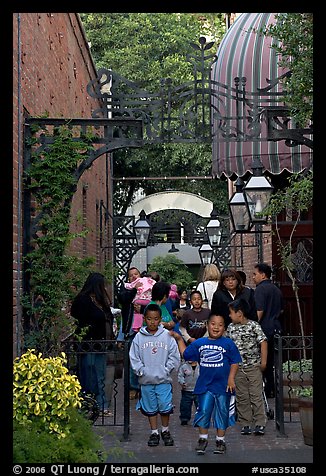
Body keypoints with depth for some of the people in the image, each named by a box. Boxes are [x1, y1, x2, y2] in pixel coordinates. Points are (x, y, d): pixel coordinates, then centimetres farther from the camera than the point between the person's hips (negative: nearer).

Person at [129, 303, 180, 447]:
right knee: (150, 408, 10)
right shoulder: (139, 337, 0)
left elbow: (174, 356, 0)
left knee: (165, 407, 0)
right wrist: (141, 371, -7)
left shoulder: (167, 335, -2)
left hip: (163, 380, -1)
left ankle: (165, 431, 21)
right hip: (146, 380, 1)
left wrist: (166, 369, -8)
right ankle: (154, 433, 23)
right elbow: (134, 357, 2)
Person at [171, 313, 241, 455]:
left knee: (222, 413, 8)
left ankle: (220, 440, 21)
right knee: (203, 411, 2)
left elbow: (235, 362, -2)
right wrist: (179, 339, 11)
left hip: (222, 385, -2)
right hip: (205, 385, 2)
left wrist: (231, 379, -10)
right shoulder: (199, 343, 5)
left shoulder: (228, 343, -4)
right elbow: (185, 354, 15)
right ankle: (203, 439, 18)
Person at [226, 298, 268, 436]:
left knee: (256, 395, -3)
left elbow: (263, 342, -7)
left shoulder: (254, 326, -8)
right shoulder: (230, 328, 6)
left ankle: (259, 424, 3)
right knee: (241, 397, 7)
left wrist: (263, 362, -8)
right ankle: (245, 424, 14)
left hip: (254, 366, -4)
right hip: (237, 368, 4)